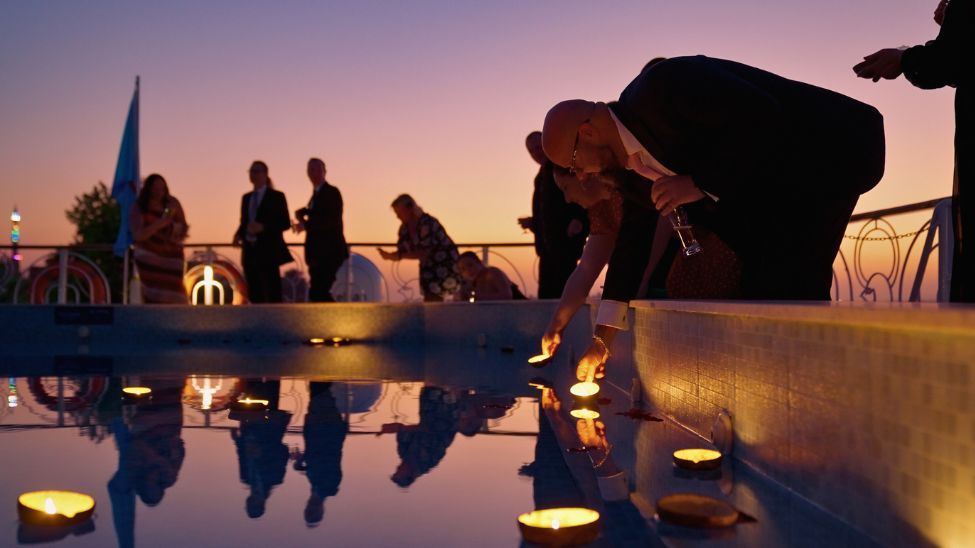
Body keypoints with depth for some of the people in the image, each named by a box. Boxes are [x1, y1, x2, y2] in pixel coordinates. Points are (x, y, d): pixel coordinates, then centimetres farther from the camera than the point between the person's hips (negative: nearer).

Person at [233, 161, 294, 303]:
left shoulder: (276, 196, 1)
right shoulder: (246, 198, 16)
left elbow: (285, 223, -4)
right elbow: (243, 222, 20)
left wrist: (263, 227, -17)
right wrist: (238, 234, -1)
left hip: (268, 251, -5)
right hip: (250, 251, 5)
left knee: (272, 293, -10)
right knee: (254, 293, 5)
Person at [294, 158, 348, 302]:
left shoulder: (332, 192, -8)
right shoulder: (317, 193, 18)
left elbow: (333, 220, -20)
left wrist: (306, 225, -23)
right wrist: (303, 212, 4)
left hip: (329, 252, -9)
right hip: (318, 253, 9)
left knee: (317, 292, -15)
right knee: (319, 292, 10)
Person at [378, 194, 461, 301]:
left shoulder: (427, 224, -24)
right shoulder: (405, 228, -1)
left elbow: (425, 253, -28)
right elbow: (402, 251, 1)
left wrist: (399, 256, -32)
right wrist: (389, 255, -22)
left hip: (444, 263, -8)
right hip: (428, 266, 8)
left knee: (432, 302, -16)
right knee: (429, 302, 7)